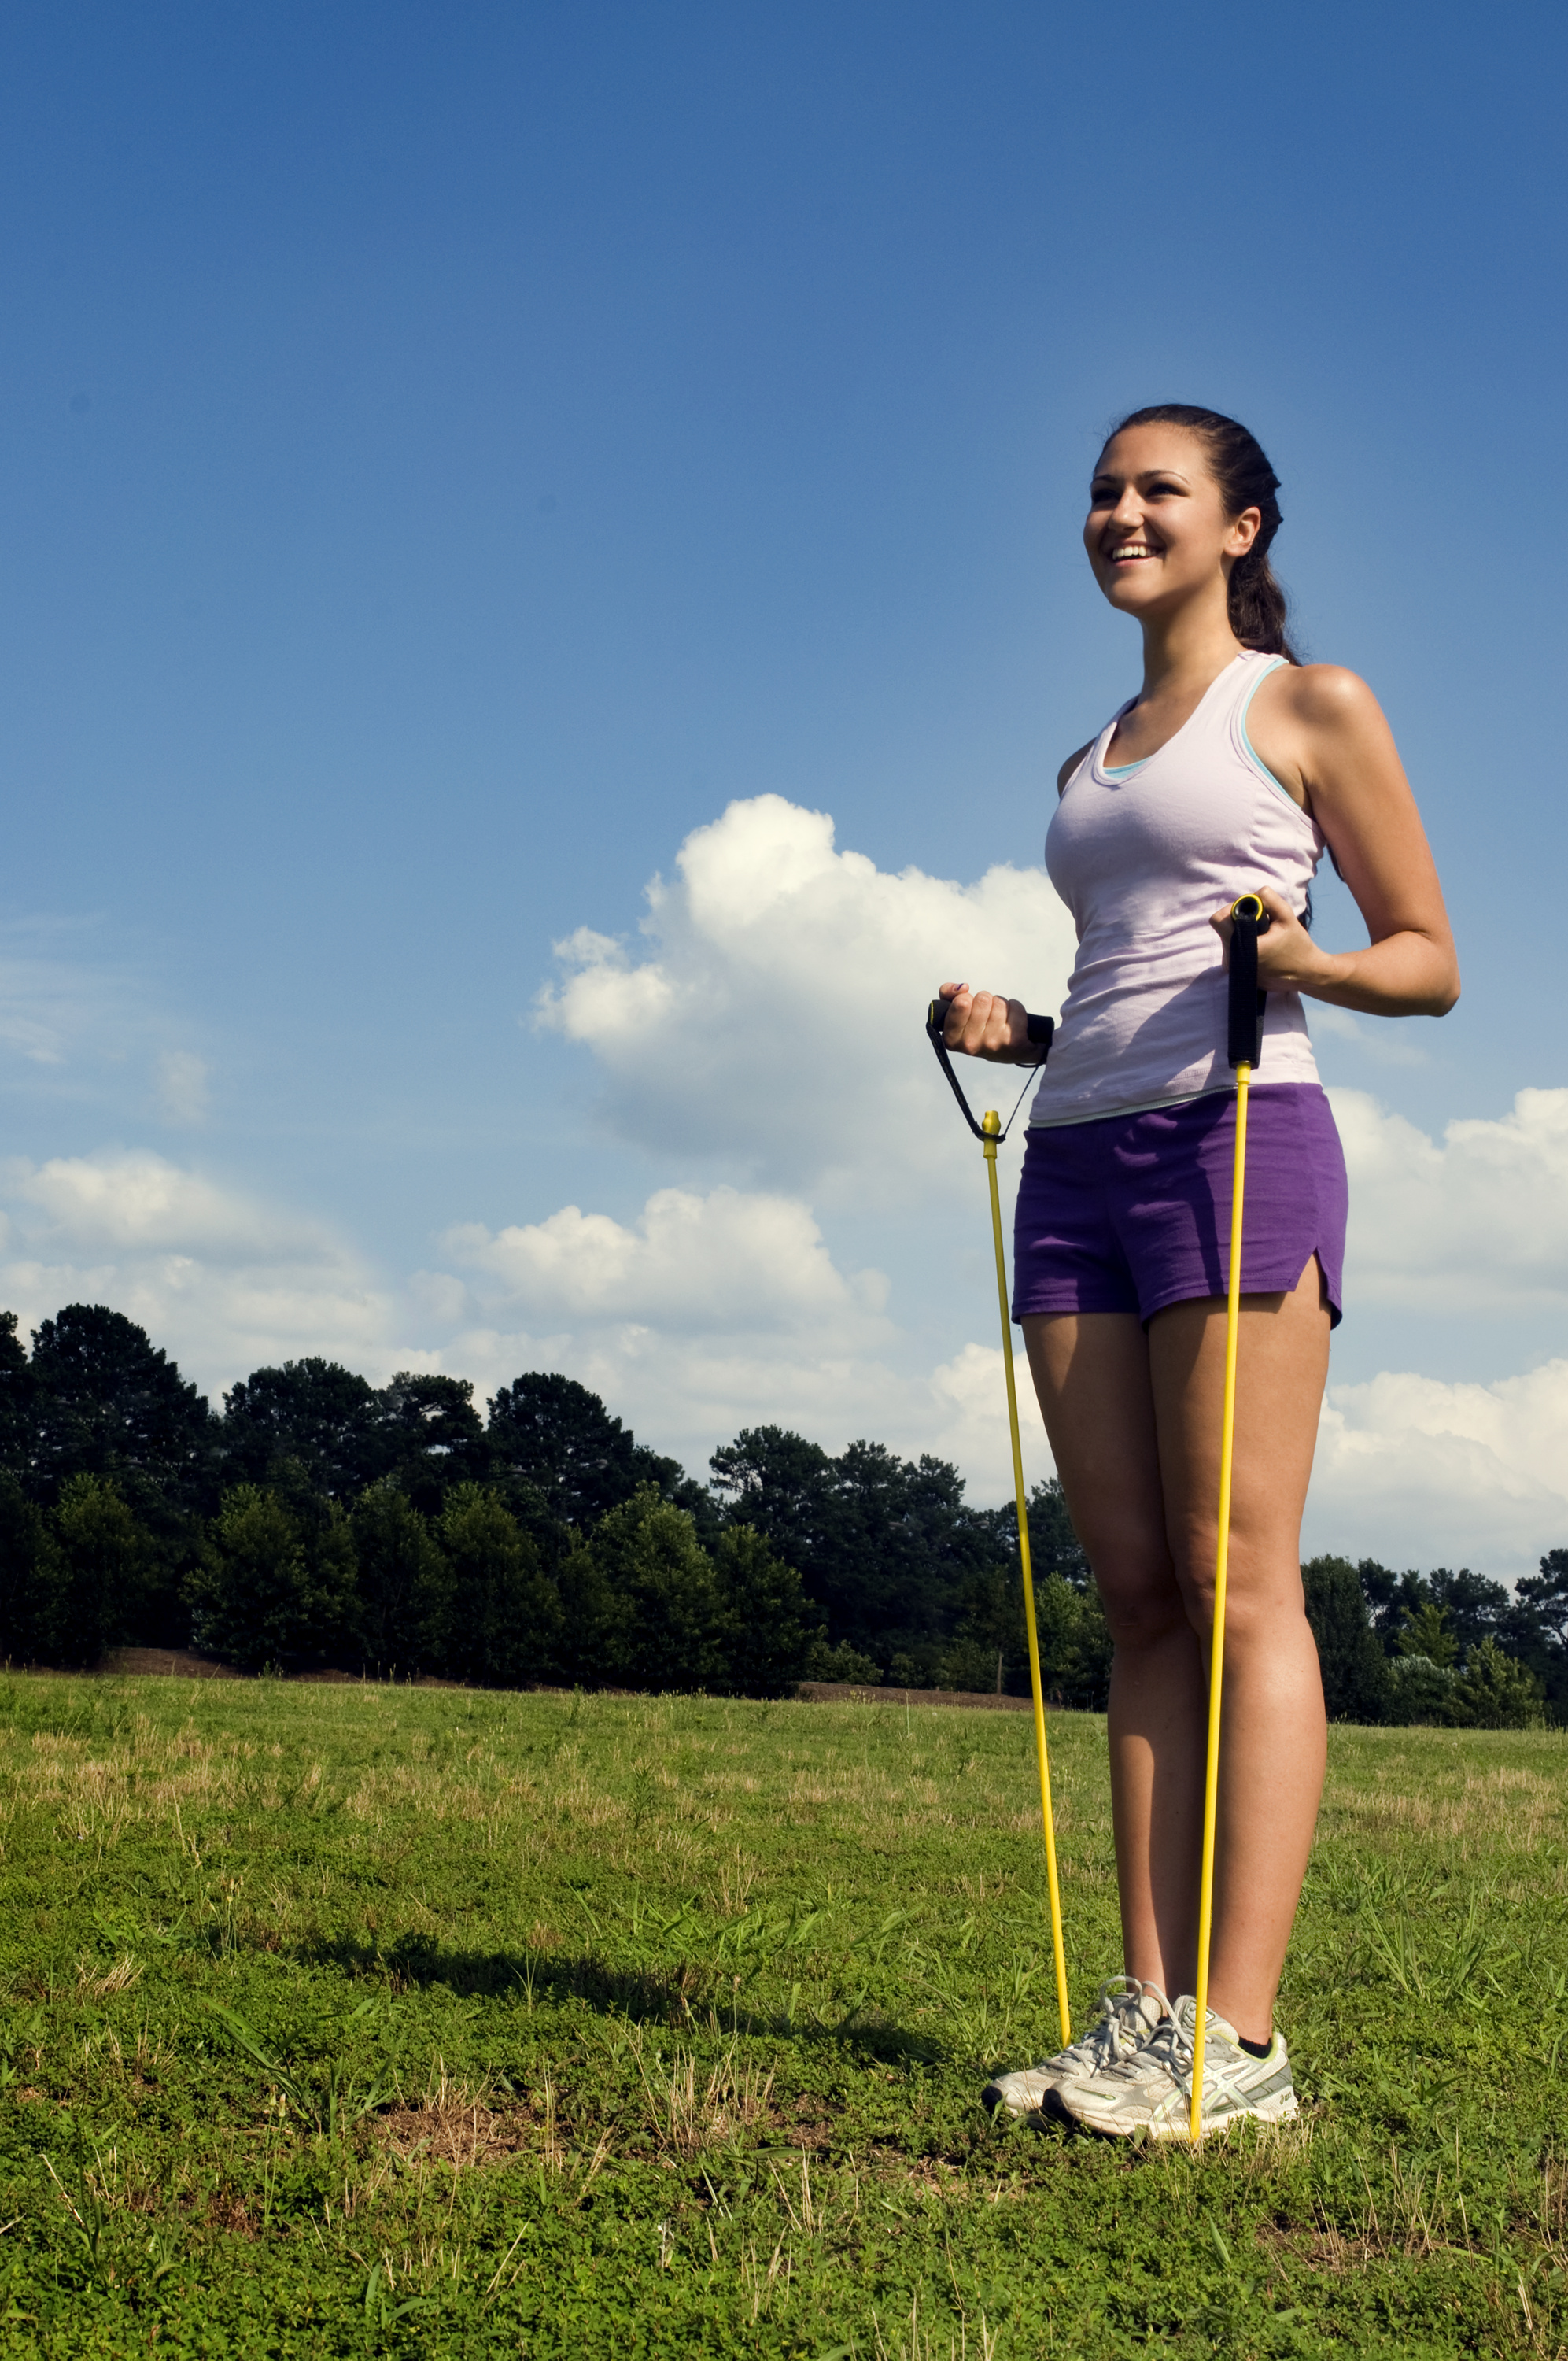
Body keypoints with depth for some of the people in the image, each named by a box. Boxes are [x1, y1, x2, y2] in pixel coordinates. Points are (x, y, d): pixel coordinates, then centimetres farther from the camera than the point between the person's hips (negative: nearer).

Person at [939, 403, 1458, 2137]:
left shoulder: (1311, 707, 7)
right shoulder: (1088, 762, 25)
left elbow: (1428, 962, 4)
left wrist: (1307, 961, -16)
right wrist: (1008, 1031, 9)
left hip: (1239, 1138, -6)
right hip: (1075, 1151, 6)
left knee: (1238, 1581, -11)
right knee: (1135, 1592, 1)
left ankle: (1235, 2039, -11)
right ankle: (1146, 2011, 2)